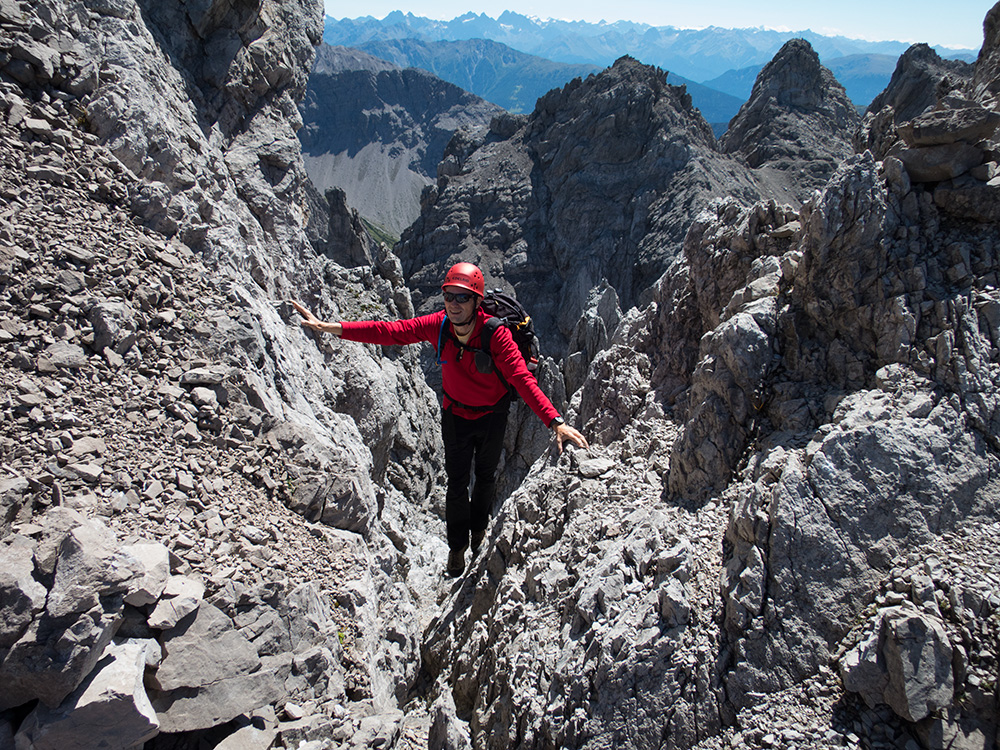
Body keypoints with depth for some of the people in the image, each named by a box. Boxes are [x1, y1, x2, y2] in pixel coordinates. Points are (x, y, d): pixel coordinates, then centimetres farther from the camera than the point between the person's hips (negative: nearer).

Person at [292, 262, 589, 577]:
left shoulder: (496, 334, -32)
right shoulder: (438, 325, -22)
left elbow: (523, 379, -39)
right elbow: (390, 331, -19)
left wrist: (555, 421, -52)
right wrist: (330, 327, -24)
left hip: (492, 417, -1)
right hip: (456, 416, 2)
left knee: (485, 477, 22)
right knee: (457, 482, 12)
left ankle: (479, 527, 52)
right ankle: (457, 544, 37)